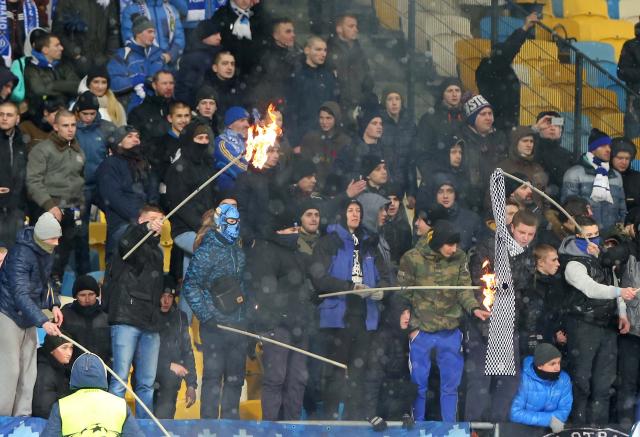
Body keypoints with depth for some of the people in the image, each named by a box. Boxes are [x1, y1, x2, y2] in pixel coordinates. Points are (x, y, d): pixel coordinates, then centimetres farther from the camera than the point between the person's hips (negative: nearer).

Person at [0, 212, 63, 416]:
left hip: (28, 316, 9)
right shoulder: (21, 255, -26)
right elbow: (21, 294, -32)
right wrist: (42, 322, -39)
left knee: (28, 369, 9)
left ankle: (22, 415, 14)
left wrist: (54, 304, 5)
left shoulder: (46, 252, 2)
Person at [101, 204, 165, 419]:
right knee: (120, 379, -11)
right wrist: (147, 229, -44)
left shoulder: (157, 252, 25)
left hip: (149, 324, 7)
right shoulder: (134, 236, 2)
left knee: (147, 384, 6)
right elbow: (126, 243, -25)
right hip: (126, 319, -7)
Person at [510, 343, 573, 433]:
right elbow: (515, 413, -19)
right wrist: (548, 420, -24)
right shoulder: (524, 379, -15)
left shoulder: (564, 379, -4)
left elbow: (564, 411, -3)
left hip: (550, 431, 3)